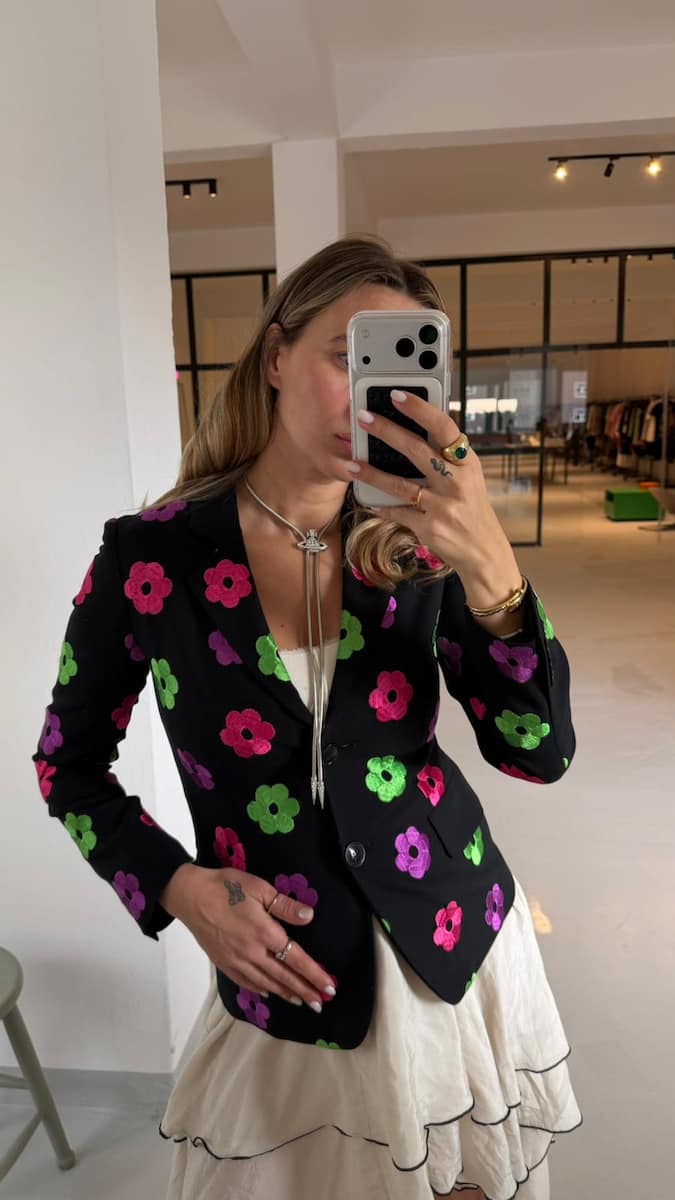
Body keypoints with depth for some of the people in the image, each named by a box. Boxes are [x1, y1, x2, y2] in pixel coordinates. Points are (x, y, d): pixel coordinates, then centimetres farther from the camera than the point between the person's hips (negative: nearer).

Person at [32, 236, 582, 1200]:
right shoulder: (151, 555, -13)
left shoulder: (418, 547, -8)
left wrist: (490, 567, -29)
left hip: (458, 948, 3)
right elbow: (68, 761, -1)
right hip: (284, 984, -2)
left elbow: (539, 753, -14)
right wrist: (178, 886, -14)